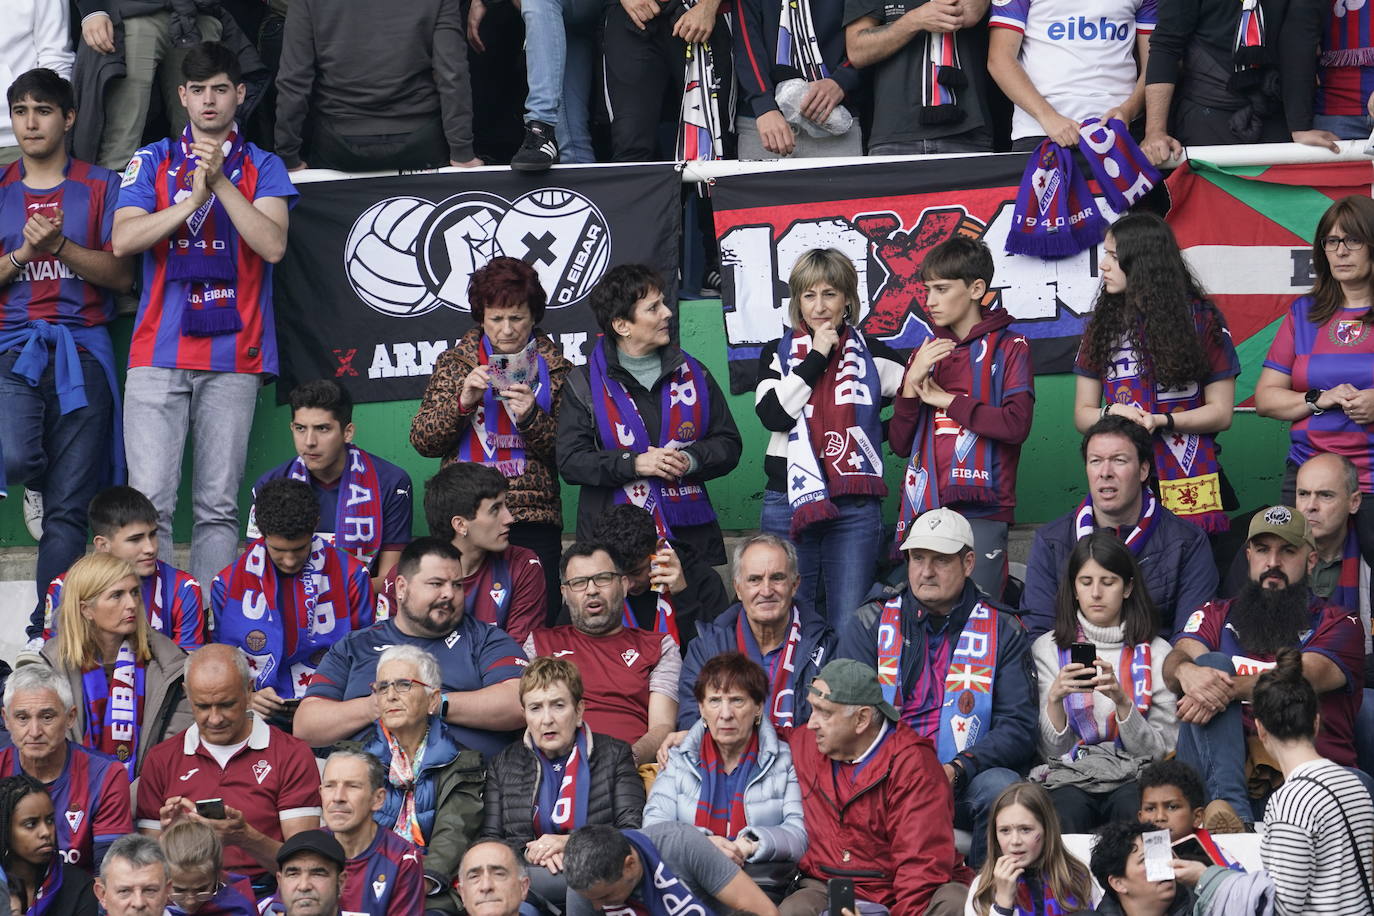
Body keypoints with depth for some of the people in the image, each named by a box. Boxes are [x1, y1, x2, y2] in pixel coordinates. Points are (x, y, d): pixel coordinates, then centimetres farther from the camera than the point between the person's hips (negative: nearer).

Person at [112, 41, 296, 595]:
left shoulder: (262, 168, 10)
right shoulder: (153, 162, 12)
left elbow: (273, 245, -5)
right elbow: (123, 240, -1)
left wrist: (220, 182, -12)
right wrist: (192, 200, -10)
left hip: (233, 358, 0)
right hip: (158, 354, 0)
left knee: (218, 506, -1)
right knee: (149, 501, -8)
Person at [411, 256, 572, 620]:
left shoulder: (554, 368, 9)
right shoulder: (455, 362, 9)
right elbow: (422, 440, 4)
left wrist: (531, 417, -14)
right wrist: (461, 402, -11)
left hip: (534, 522, 0)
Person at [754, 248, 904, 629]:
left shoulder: (872, 355, 9)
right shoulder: (778, 353, 10)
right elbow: (773, 415, -7)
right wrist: (816, 358, -5)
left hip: (855, 507, 0)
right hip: (789, 501, 0)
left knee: (849, 625, -1)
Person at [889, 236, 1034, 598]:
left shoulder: (1009, 348, 5)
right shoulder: (925, 354, 20)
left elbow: (1016, 424, -12)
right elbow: (900, 444, 14)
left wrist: (946, 399, -3)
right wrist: (911, 385, -2)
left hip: (981, 511, -5)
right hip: (923, 510, 5)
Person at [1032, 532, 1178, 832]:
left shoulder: (1155, 652, 10)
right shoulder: (1047, 649, 12)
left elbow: (1160, 749, 4)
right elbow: (1052, 750, 7)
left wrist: (1121, 700, -12)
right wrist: (1055, 698, -13)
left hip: (1134, 777, 0)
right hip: (1071, 776, 0)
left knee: (1134, 810, -36)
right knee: (1066, 814, -36)